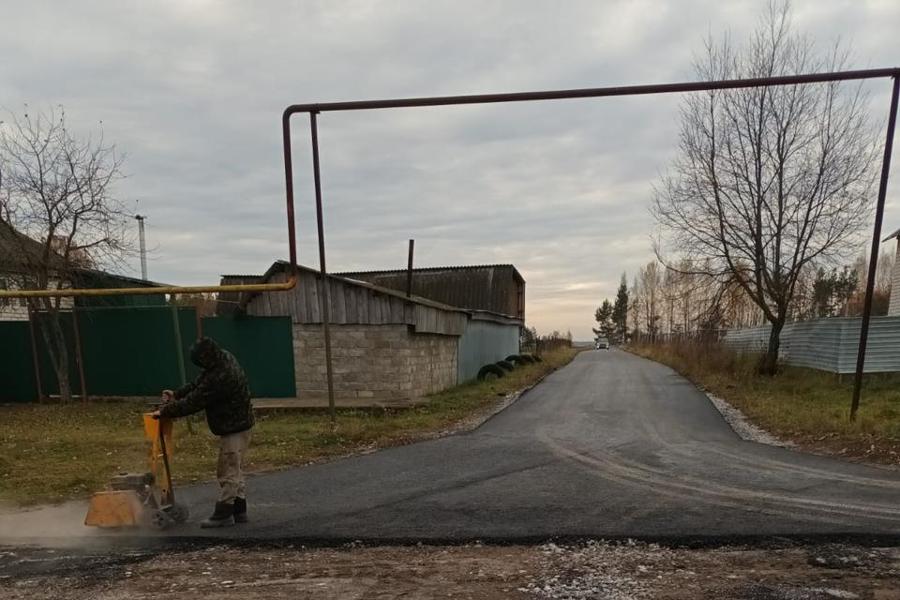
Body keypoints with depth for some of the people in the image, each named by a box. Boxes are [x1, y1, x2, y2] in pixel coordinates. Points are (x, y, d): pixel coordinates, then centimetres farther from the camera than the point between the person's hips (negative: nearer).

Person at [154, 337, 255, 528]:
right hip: (238, 424, 11)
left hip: (234, 428, -11)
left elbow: (194, 402, -22)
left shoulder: (220, 378, -30)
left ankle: (223, 514, 11)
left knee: (228, 471, 0)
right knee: (234, 470, 17)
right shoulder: (223, 359, 1)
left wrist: (165, 412, -11)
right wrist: (177, 394, 9)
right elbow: (198, 383, 15)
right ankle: (239, 510, 26)